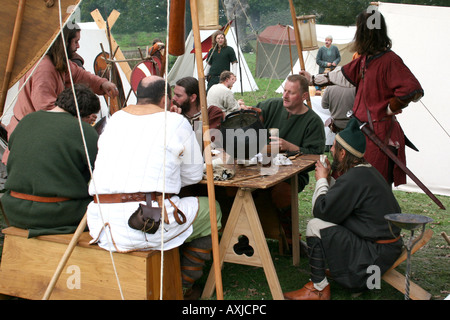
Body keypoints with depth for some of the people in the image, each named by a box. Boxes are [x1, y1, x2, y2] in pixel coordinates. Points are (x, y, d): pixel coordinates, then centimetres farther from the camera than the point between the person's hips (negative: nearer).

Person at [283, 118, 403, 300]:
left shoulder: (355, 178, -22)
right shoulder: (368, 171, 9)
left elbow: (321, 210, -19)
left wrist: (322, 181, -4)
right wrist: (328, 179, 9)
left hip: (376, 256, -10)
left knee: (315, 226, -14)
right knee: (325, 221, 18)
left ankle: (319, 289, -5)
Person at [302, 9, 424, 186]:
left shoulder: (390, 60, -19)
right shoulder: (365, 58, 9)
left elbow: (413, 90, -28)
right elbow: (344, 75, 25)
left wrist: (389, 109, -15)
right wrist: (313, 79, 30)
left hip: (381, 131, -9)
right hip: (364, 128, 9)